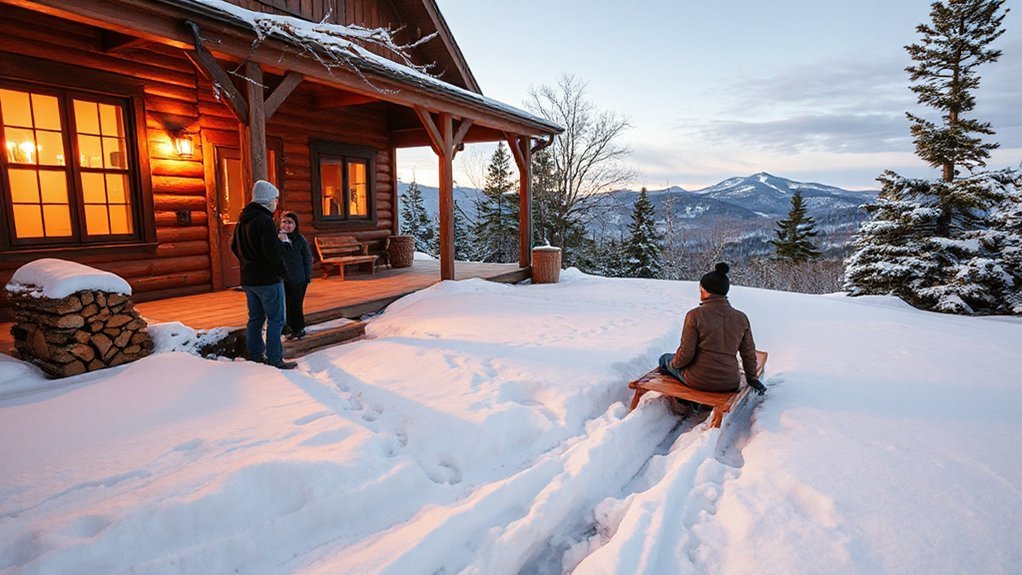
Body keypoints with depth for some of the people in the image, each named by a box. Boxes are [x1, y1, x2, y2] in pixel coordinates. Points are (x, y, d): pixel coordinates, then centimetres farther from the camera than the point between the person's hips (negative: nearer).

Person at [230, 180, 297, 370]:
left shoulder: (243, 220, 12)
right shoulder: (265, 221, -18)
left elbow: (234, 246, 19)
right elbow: (273, 252, -23)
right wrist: (282, 270, -10)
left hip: (248, 279, 9)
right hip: (268, 279, -9)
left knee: (255, 318, 17)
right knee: (275, 319, -2)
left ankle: (255, 354, 24)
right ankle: (274, 359, -1)